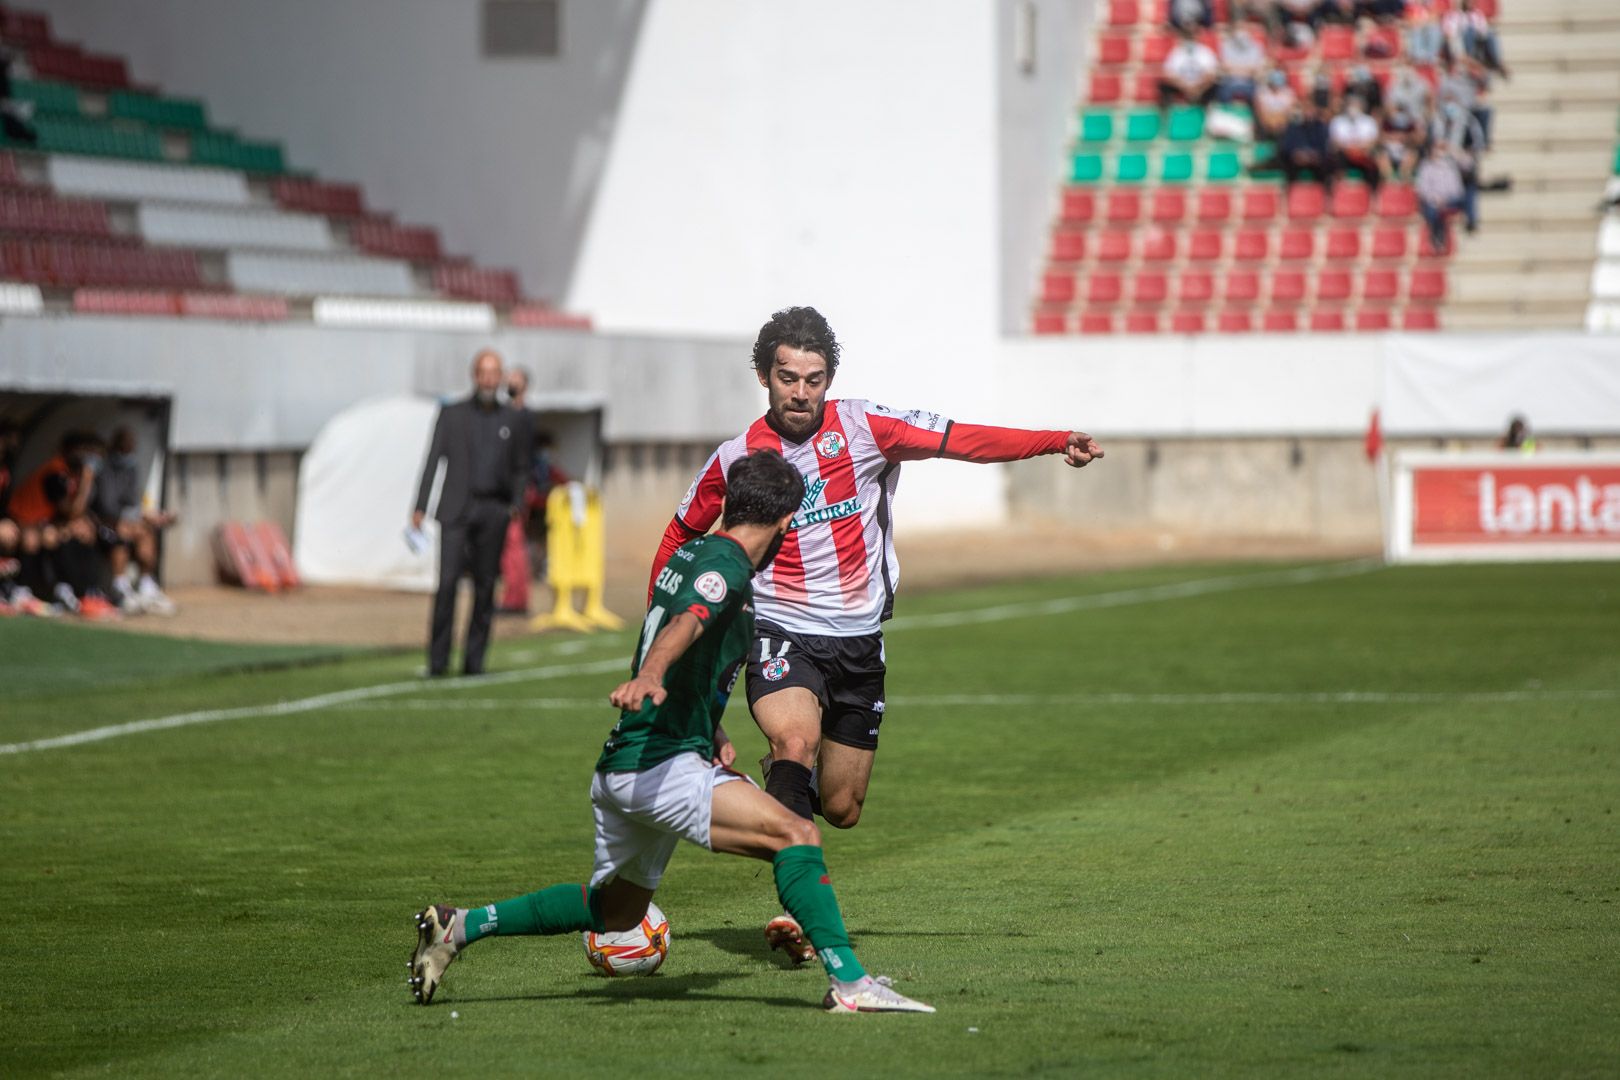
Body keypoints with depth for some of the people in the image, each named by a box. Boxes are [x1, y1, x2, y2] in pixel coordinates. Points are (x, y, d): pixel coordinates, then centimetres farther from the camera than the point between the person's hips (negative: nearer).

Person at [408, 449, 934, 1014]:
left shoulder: (692, 552, 19)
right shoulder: (725, 563, -11)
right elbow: (685, 622, -33)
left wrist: (713, 735, 34)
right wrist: (647, 677, -51)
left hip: (620, 767, 10)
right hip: (661, 766, -10)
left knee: (615, 910, 25)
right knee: (797, 835, -19)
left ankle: (459, 926, 26)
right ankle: (849, 983, -27)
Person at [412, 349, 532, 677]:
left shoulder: (514, 421, 13)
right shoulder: (451, 415, 8)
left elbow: (520, 469, 16)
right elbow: (433, 460, 5)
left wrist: (516, 505, 0)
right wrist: (420, 507, -3)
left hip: (493, 512, 2)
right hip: (456, 510, -2)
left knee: (485, 586, 0)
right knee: (448, 581, -12)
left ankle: (474, 660, 6)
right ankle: (438, 661, -10)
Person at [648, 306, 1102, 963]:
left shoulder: (863, 427, -2)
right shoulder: (736, 458, 0)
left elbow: (965, 441, -7)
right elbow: (682, 536, 15)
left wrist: (1058, 441, -18)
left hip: (857, 641, 2)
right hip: (780, 635, -2)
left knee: (842, 809, 7)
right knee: (795, 739, -32)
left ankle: (782, 787, 44)